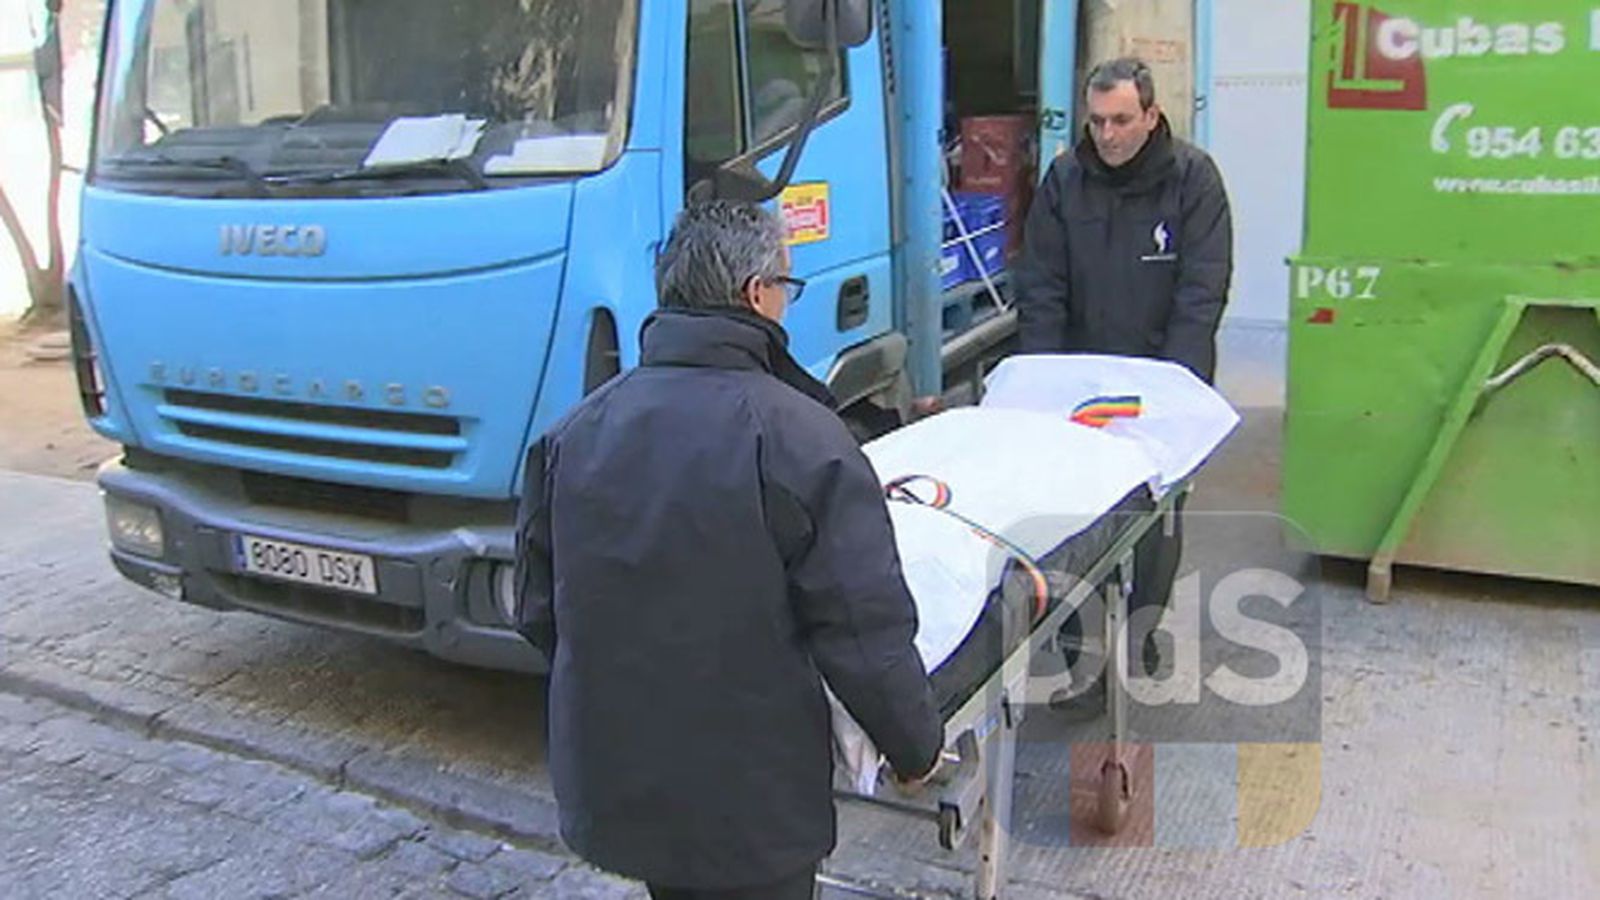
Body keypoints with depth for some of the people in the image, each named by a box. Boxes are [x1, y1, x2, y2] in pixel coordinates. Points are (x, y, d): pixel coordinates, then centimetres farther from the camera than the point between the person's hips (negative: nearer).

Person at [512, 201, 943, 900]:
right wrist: (917, 748, -1)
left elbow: (538, 610, 6)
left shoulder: (574, 432, -3)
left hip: (609, 779, 5)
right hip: (751, 797, -5)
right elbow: (863, 630, -17)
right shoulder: (797, 435, -20)